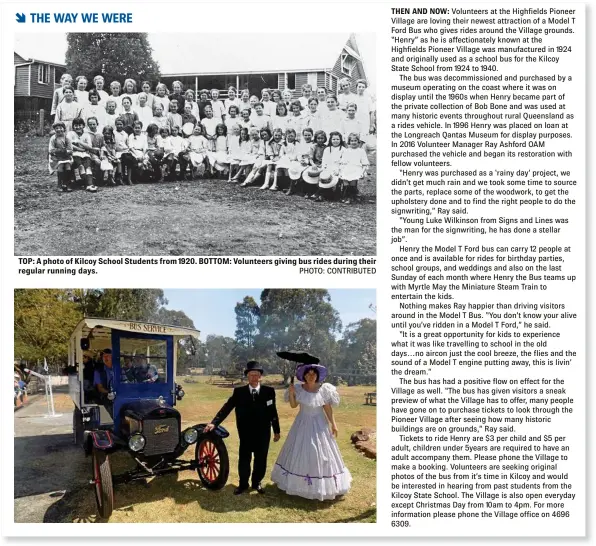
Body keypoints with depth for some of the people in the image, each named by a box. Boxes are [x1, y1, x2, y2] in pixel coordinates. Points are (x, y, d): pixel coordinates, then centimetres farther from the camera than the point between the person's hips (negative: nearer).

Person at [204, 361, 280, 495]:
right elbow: (226, 408, -10)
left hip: (263, 434, 1)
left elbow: (273, 412, 1)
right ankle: (243, 484, 29)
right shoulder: (239, 392, -5)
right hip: (246, 434, -1)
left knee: (261, 460, 13)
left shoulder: (269, 391, -4)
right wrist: (214, 423, -20)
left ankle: (257, 482, 34)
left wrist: (276, 431, 6)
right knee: (244, 460, 9)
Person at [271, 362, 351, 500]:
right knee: (300, 452, 8)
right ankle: (299, 482, 23)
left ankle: (322, 483, 15)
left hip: (319, 425, -1)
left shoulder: (324, 389, -10)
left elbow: (328, 408, -6)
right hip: (303, 424, 2)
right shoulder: (299, 389, -6)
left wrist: (333, 424, -11)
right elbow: (293, 405, 1)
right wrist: (291, 393, -15)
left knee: (320, 454, 2)